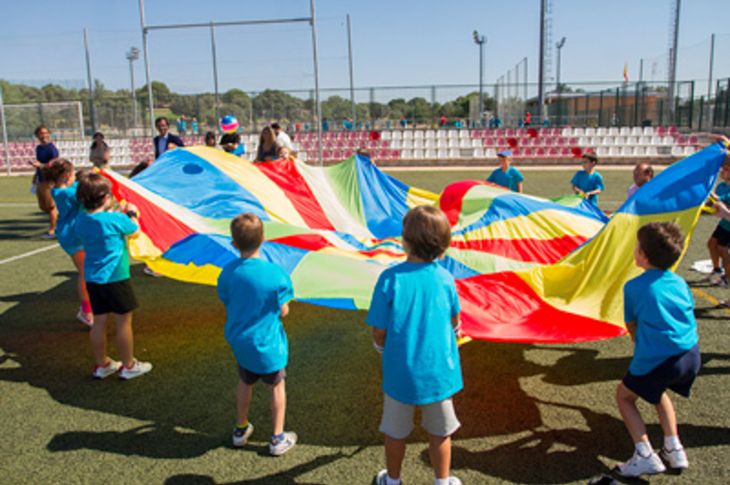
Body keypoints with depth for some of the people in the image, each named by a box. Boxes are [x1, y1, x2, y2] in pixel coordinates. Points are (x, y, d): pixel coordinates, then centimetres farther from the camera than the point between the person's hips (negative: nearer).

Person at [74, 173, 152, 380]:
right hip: (115, 277, -6)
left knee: (99, 321, 14)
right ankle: (128, 366, 17)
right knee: (123, 321, 6)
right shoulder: (116, 219, -17)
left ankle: (101, 365, 27)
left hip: (92, 278, 6)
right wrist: (131, 213, 15)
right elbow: (135, 232, -1)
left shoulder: (80, 219, 1)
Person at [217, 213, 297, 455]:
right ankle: (278, 438, 28)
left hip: (239, 341, 4)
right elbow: (283, 311, -15)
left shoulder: (227, 273, -13)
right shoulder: (277, 274, -23)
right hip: (268, 344, -3)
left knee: (245, 382, 26)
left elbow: (228, 305, -2)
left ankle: (241, 430, 43)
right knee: (277, 385, 18)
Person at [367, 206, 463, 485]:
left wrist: (382, 347, 8)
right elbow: (454, 322, 5)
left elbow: (379, 331, -13)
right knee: (439, 432, 22)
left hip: (400, 371, -1)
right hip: (439, 370, 2)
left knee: (395, 431, 21)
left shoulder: (390, 278, -18)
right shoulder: (445, 279, -10)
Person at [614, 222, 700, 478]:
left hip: (656, 360, -6)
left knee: (624, 395, 17)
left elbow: (632, 327, 4)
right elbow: (688, 318, 19)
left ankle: (645, 455, 6)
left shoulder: (633, 287, -4)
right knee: (657, 391, 33)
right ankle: (674, 448, 29)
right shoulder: (679, 282, 10)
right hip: (692, 356, 6)